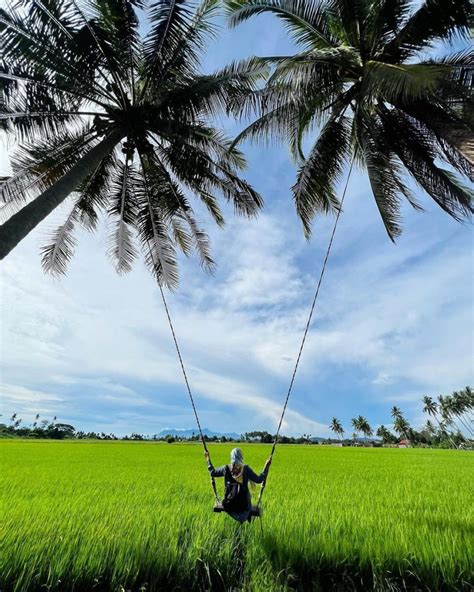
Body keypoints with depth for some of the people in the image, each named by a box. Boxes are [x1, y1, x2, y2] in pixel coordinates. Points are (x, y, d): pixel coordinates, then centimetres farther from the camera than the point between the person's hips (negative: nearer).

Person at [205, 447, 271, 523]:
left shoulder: (226, 469, -13)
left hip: (229, 505, 2)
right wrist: (267, 465, -10)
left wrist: (208, 459, 11)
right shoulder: (246, 469, -19)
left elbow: (212, 472, 2)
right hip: (243, 505, -2)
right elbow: (259, 479, -13)